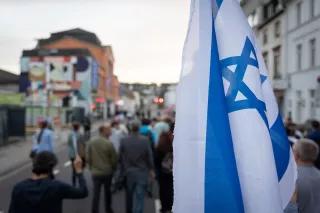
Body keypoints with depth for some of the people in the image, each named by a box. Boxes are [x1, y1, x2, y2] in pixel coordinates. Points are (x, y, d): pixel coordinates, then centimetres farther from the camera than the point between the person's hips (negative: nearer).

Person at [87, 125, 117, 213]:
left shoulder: (91, 142, -5)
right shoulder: (109, 143, -18)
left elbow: (88, 157, 1)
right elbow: (114, 159, -11)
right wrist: (113, 169, 8)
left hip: (95, 172, 2)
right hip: (107, 172, -2)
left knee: (96, 193, 7)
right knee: (107, 192, 18)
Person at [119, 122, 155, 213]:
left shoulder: (123, 140, -9)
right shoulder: (145, 140, -12)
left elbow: (121, 157, -2)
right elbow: (149, 156, -6)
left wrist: (123, 169, 12)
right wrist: (151, 169, 7)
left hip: (128, 172, 2)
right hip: (142, 172, -2)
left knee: (129, 195, 21)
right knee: (139, 196, 2)